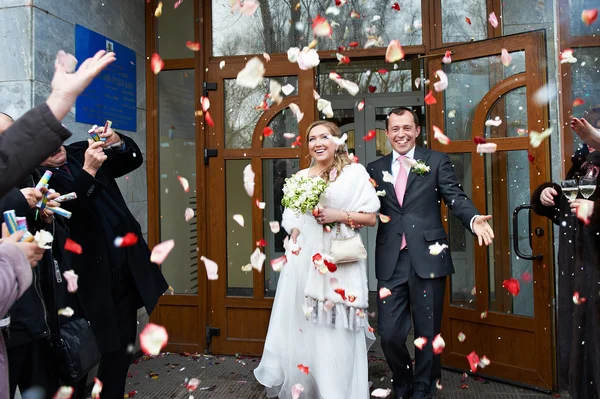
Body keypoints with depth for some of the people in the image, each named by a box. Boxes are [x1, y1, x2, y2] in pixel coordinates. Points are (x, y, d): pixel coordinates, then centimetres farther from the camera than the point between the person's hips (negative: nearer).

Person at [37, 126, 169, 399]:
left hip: (126, 267, 6)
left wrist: (117, 142, -8)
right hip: (94, 279, -5)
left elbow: (134, 159, 12)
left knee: (123, 343, 16)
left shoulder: (80, 152, 7)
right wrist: (88, 171, -30)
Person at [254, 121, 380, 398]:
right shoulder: (301, 177, 12)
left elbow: (371, 218, -2)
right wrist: (293, 248, 4)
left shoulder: (355, 172, -1)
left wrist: (339, 215, -15)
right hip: (303, 260, 4)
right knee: (301, 324, 10)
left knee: (336, 330, -1)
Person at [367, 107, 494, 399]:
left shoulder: (436, 161, 6)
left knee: (428, 333, 11)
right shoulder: (375, 169, 12)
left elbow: (456, 197, -3)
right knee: (389, 334, 6)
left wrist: (473, 219, -22)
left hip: (428, 258, -1)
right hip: (390, 262, 2)